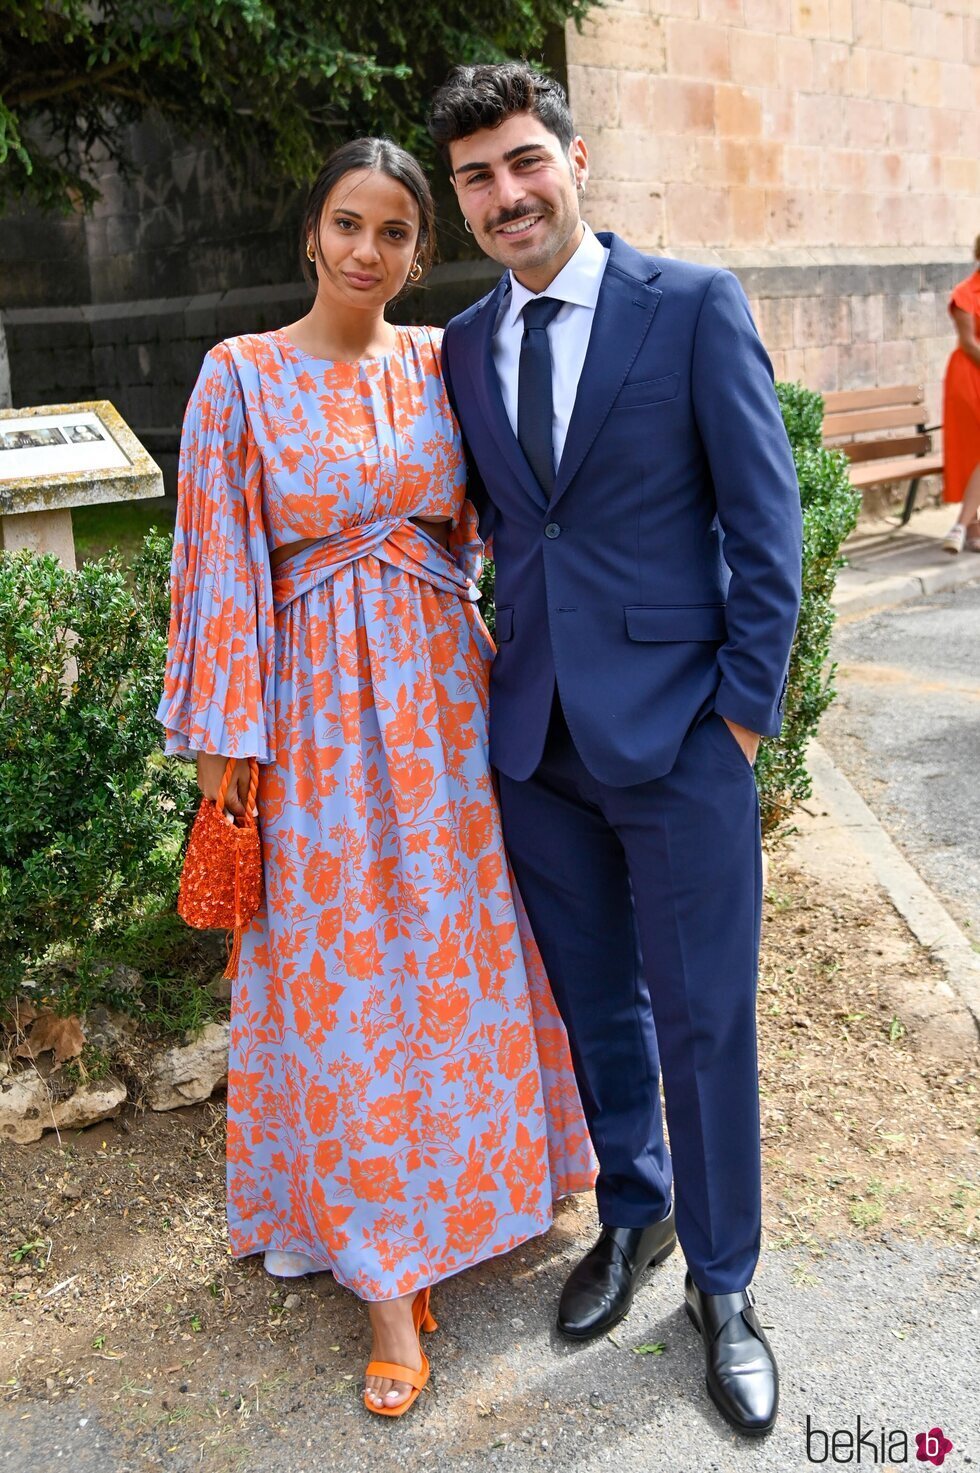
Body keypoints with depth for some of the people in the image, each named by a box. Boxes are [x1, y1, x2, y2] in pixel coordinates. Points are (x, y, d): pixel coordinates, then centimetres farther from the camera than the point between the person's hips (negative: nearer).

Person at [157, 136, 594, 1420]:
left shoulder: (438, 362, 6)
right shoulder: (243, 375, -4)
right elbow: (224, 558, -4)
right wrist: (228, 735, -6)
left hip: (443, 687, 3)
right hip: (322, 706, -3)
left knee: (462, 943, 11)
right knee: (346, 967, 3)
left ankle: (472, 1166, 36)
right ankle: (389, 1276, 16)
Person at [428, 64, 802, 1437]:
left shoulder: (696, 306, -7)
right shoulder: (464, 345, 8)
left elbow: (765, 518, -7)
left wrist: (747, 704, -9)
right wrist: (510, 658, 7)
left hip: (679, 731, -4)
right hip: (538, 732, 5)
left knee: (701, 1021, 5)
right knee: (594, 1003, 17)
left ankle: (722, 1285, 27)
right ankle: (630, 1213, 41)